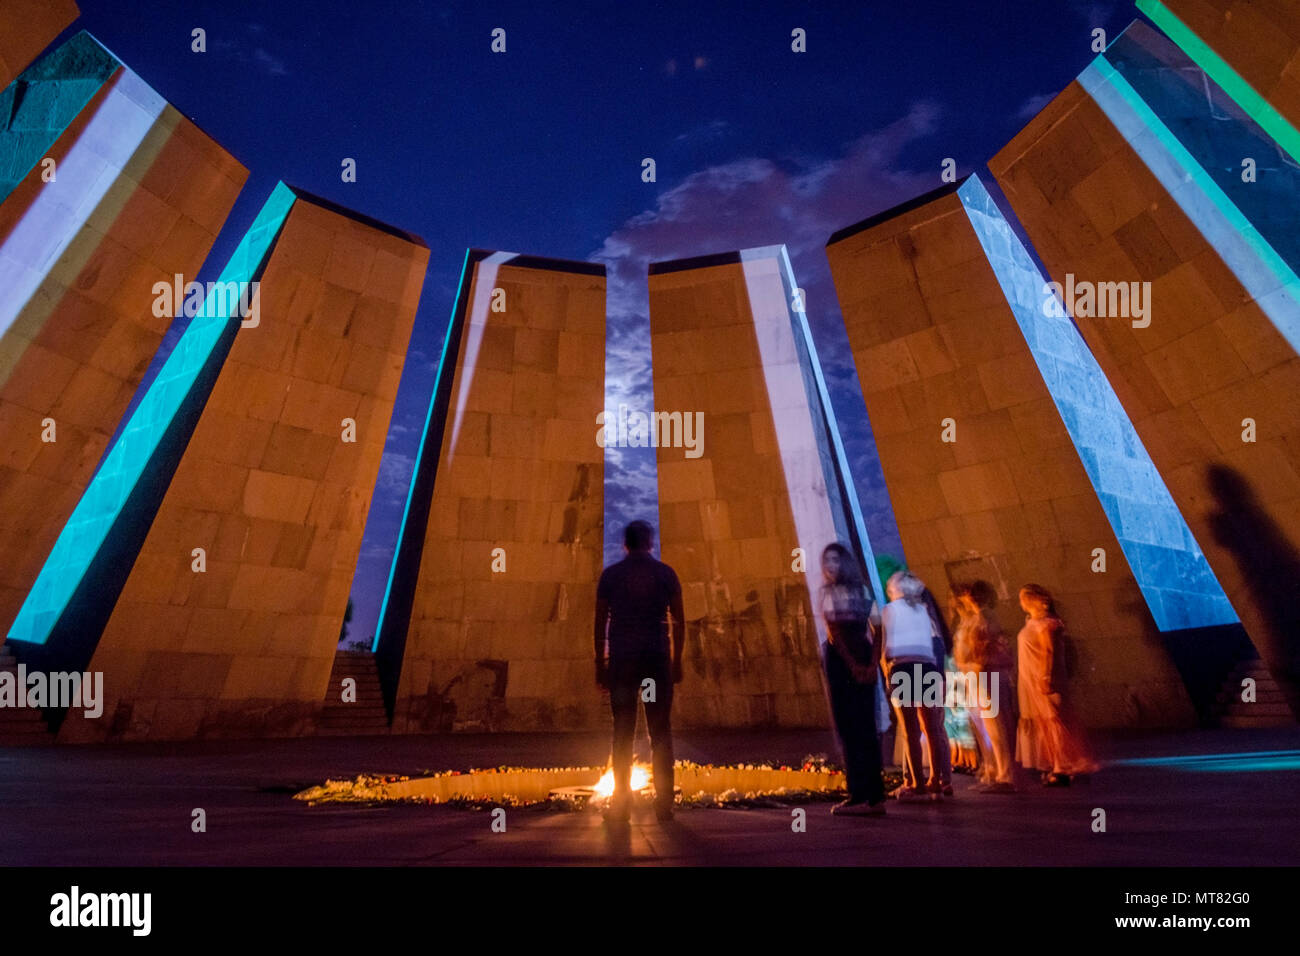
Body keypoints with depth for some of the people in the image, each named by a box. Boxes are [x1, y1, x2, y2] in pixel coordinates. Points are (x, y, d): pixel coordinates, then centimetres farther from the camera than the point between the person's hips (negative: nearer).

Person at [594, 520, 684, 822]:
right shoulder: (666, 573, 2)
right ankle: (664, 803, 8)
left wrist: (599, 664, 7)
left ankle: (621, 803, 10)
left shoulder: (610, 574, 2)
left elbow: (600, 623, 1)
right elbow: (679, 622, 2)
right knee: (661, 732, 6)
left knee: (623, 732, 7)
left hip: (621, 660, 0)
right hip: (657, 659, 0)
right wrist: (677, 661, 9)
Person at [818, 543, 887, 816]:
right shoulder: (827, 592, 6)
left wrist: (873, 663, -12)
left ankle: (863, 796, 4)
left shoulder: (862, 591, 7)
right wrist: (853, 664, -14)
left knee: (861, 728, 0)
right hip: (839, 659, 1)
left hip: (862, 661, 0)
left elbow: (877, 629, -1)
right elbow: (834, 631, -4)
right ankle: (874, 796, 8)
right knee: (864, 728, 4)